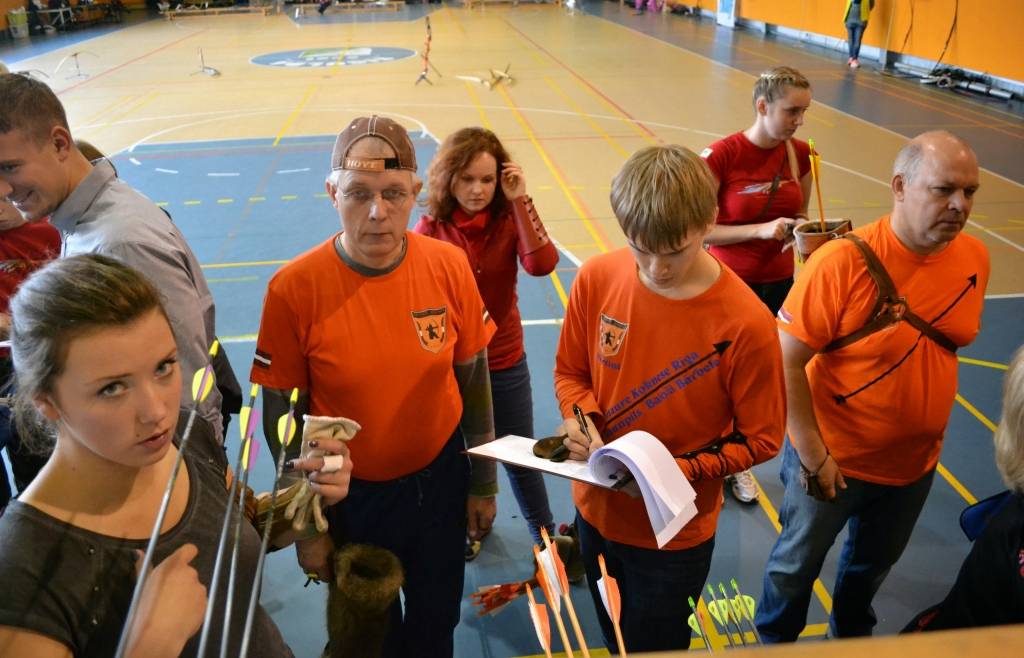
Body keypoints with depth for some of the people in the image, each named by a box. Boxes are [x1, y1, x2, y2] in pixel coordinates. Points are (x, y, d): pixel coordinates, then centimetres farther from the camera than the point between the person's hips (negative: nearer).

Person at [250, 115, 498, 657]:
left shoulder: (448, 266, -14)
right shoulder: (293, 288, -20)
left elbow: (474, 379, -2)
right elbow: (281, 414, -10)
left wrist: (483, 483, 5)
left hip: (439, 481, 2)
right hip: (348, 495, -1)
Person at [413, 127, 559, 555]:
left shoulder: (509, 220, -10)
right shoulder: (431, 230, -12)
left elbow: (542, 264, -29)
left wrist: (520, 200, -29)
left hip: (506, 362, 0)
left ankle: (545, 535, 36)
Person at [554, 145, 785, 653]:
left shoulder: (745, 323, -24)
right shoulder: (596, 279, -14)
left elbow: (761, 439, -13)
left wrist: (682, 470, -26)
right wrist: (579, 418, -20)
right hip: (596, 510, 4)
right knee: (613, 639, 29)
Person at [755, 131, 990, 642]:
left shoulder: (975, 258, -8)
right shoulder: (843, 262, -27)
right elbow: (785, 363, -23)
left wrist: (928, 430, 10)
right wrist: (813, 456, -21)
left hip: (916, 464, 5)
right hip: (833, 460, -5)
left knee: (873, 563, 29)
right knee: (797, 564, 19)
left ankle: (851, 635, 57)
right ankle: (775, 640, 47)